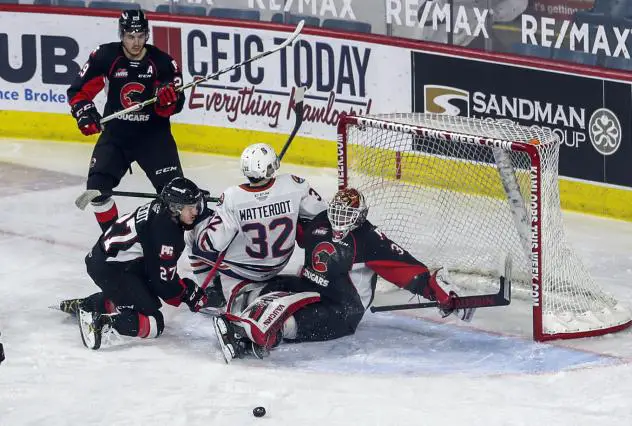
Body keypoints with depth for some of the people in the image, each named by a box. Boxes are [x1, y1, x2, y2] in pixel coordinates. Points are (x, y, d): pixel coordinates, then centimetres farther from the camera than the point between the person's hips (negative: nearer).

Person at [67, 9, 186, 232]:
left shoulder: (163, 62, -12)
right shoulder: (105, 57, -11)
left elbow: (175, 105, -8)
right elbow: (78, 90, -3)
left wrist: (168, 99, -31)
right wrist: (84, 112, -21)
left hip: (153, 134, -1)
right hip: (115, 133, 1)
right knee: (97, 187, -9)